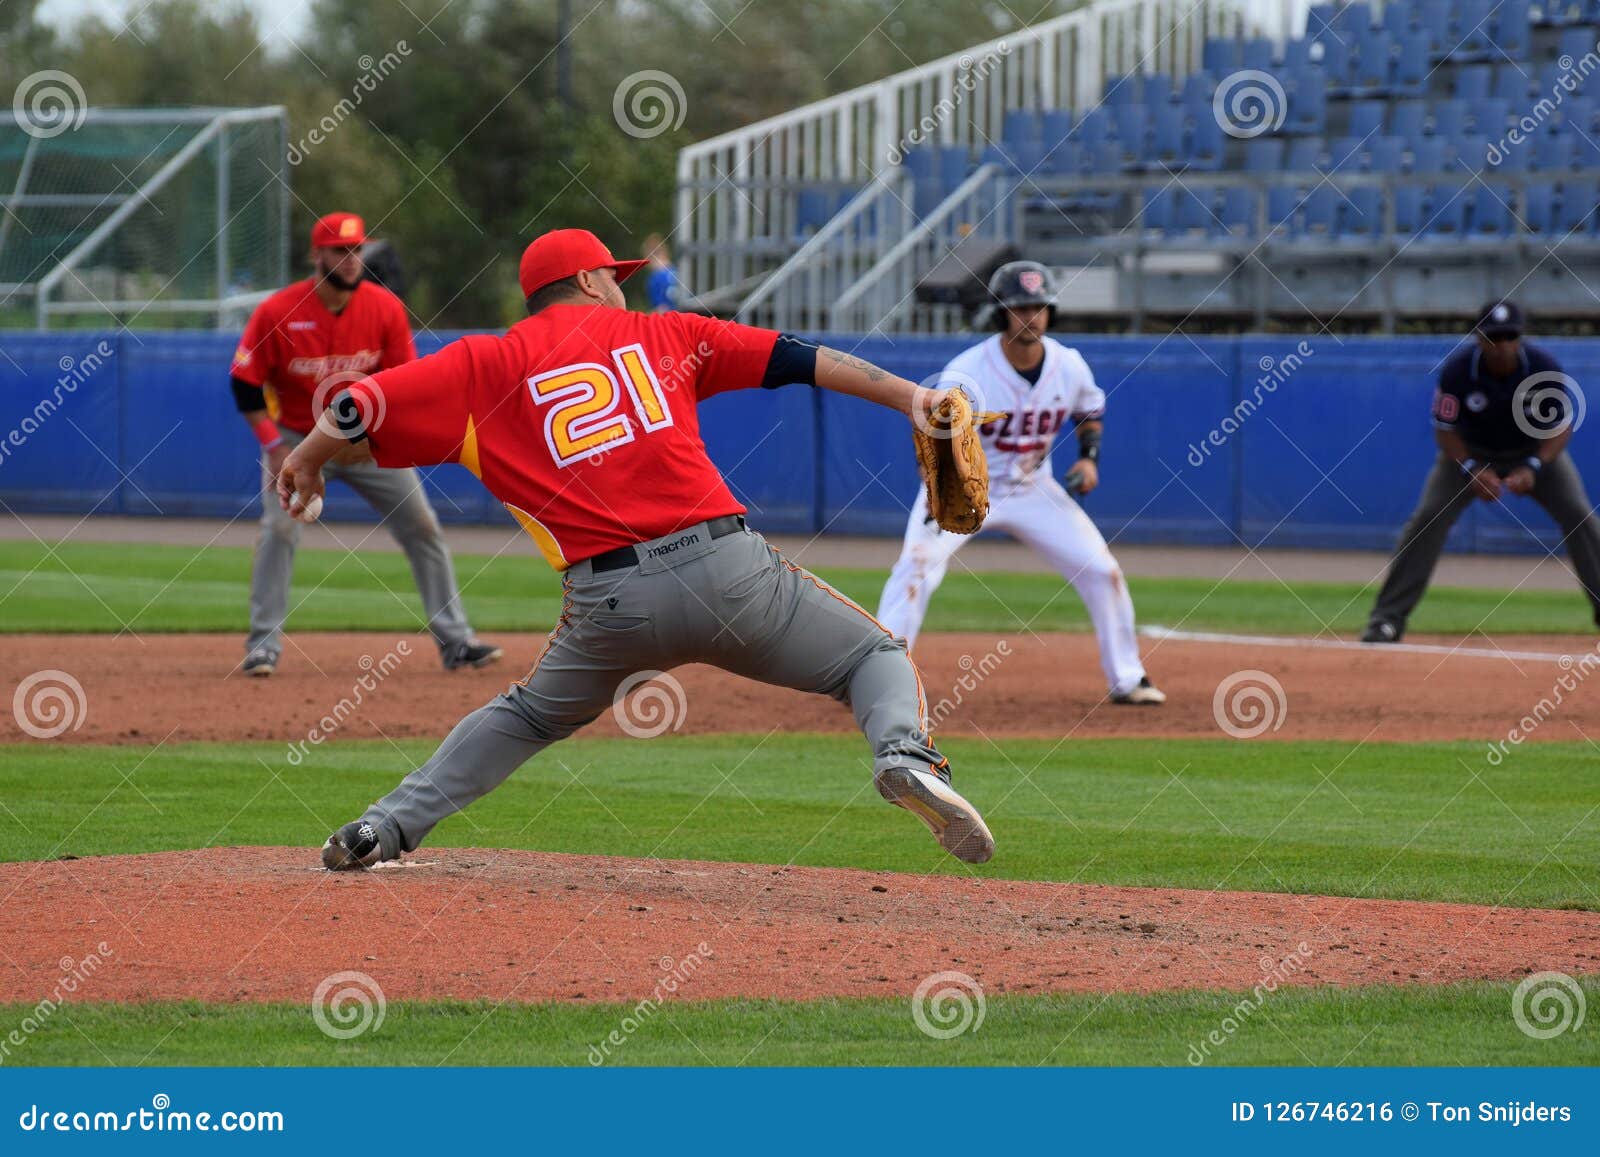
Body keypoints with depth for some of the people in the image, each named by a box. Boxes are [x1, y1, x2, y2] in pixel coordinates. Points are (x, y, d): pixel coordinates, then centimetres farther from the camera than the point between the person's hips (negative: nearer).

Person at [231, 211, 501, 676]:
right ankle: (263, 645, -7)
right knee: (279, 528, -19)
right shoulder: (277, 313, -17)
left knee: (422, 527, -2)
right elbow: (246, 383, -10)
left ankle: (455, 641, 6)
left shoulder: (385, 308, -11)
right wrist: (274, 444, -18)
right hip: (297, 439, -2)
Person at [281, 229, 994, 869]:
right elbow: (794, 359, 14)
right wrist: (908, 396, 13)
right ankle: (905, 754, -17)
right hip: (727, 570, -1)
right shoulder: (660, 336, 17)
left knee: (531, 713, 28)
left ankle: (384, 830, 21)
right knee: (875, 656, 15)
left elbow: (360, 407, 9)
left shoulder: (487, 365, 14)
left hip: (608, 599, 1)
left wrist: (306, 464, 27)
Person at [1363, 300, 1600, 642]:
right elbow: (1444, 429, -16)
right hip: (1471, 452, -1)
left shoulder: (1544, 366, -27)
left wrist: (1534, 468, -33)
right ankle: (1388, 617, -11)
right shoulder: (1456, 369, -28)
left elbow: (1563, 426, -18)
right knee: (1428, 517, -16)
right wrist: (1471, 470, -32)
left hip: (1537, 451, 1)